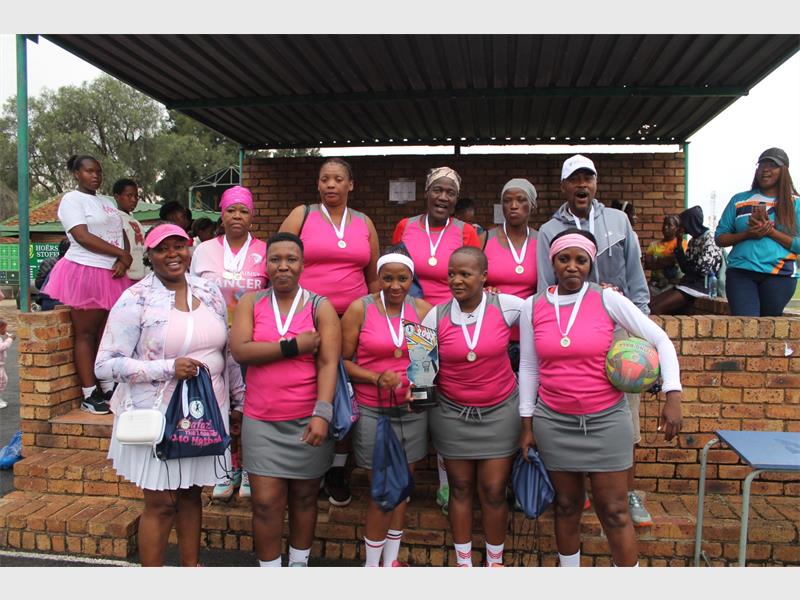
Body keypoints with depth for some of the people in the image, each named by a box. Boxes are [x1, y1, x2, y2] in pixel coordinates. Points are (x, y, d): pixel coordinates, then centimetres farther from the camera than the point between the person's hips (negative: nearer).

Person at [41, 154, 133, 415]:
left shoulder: (107, 202, 20)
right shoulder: (71, 199, -2)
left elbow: (122, 236, 14)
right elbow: (83, 237, -14)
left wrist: (122, 261, -6)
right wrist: (122, 254, -11)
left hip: (113, 275, 7)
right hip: (85, 273, -6)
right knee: (86, 335, -4)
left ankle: (108, 388, 11)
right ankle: (89, 396, -1)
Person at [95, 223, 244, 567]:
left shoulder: (209, 292, 4)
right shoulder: (135, 300, -10)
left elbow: (227, 351, 13)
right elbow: (105, 364, -12)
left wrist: (242, 396, 12)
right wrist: (169, 368, -21)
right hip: (157, 416, -4)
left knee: (191, 493, 17)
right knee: (160, 502, 6)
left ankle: (191, 565, 34)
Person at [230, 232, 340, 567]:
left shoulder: (320, 307, -2)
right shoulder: (250, 302, 4)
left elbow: (329, 364, -10)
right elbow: (240, 351, -10)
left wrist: (322, 414, -21)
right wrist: (293, 346, -14)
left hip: (308, 420, -1)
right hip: (261, 420, 1)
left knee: (304, 498, 12)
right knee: (266, 502, 3)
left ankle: (299, 564, 32)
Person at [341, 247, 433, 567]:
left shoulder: (423, 309, 1)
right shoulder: (360, 309, -8)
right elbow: (342, 360, -6)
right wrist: (376, 378, -19)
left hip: (412, 410, 4)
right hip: (373, 412, -3)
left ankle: (391, 559, 33)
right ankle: (371, 565, 24)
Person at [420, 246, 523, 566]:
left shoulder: (506, 306, -9)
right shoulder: (436, 316, -6)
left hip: (499, 412, -1)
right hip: (452, 414, 1)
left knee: (493, 492, 7)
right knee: (460, 489, 13)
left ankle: (495, 562, 31)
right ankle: (463, 562, 33)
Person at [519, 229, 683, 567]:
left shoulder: (608, 300, -7)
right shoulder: (533, 307, 0)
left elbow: (660, 341, -3)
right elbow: (528, 368, 5)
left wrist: (673, 395, -12)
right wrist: (527, 424, 6)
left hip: (606, 420, -2)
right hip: (554, 422, 2)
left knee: (614, 512, 5)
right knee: (566, 506, 15)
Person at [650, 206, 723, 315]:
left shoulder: (710, 238, -9)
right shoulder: (693, 240, 16)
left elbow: (703, 268, -17)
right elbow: (685, 267, 8)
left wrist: (689, 269, 5)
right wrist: (679, 242, 6)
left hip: (699, 285, -8)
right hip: (687, 283, 8)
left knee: (655, 309, -21)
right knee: (650, 304, -8)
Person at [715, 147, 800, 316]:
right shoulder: (739, 200, 10)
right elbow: (720, 238, 8)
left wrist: (770, 231, -14)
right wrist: (747, 234, -10)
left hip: (780, 276, 0)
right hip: (741, 272, 0)